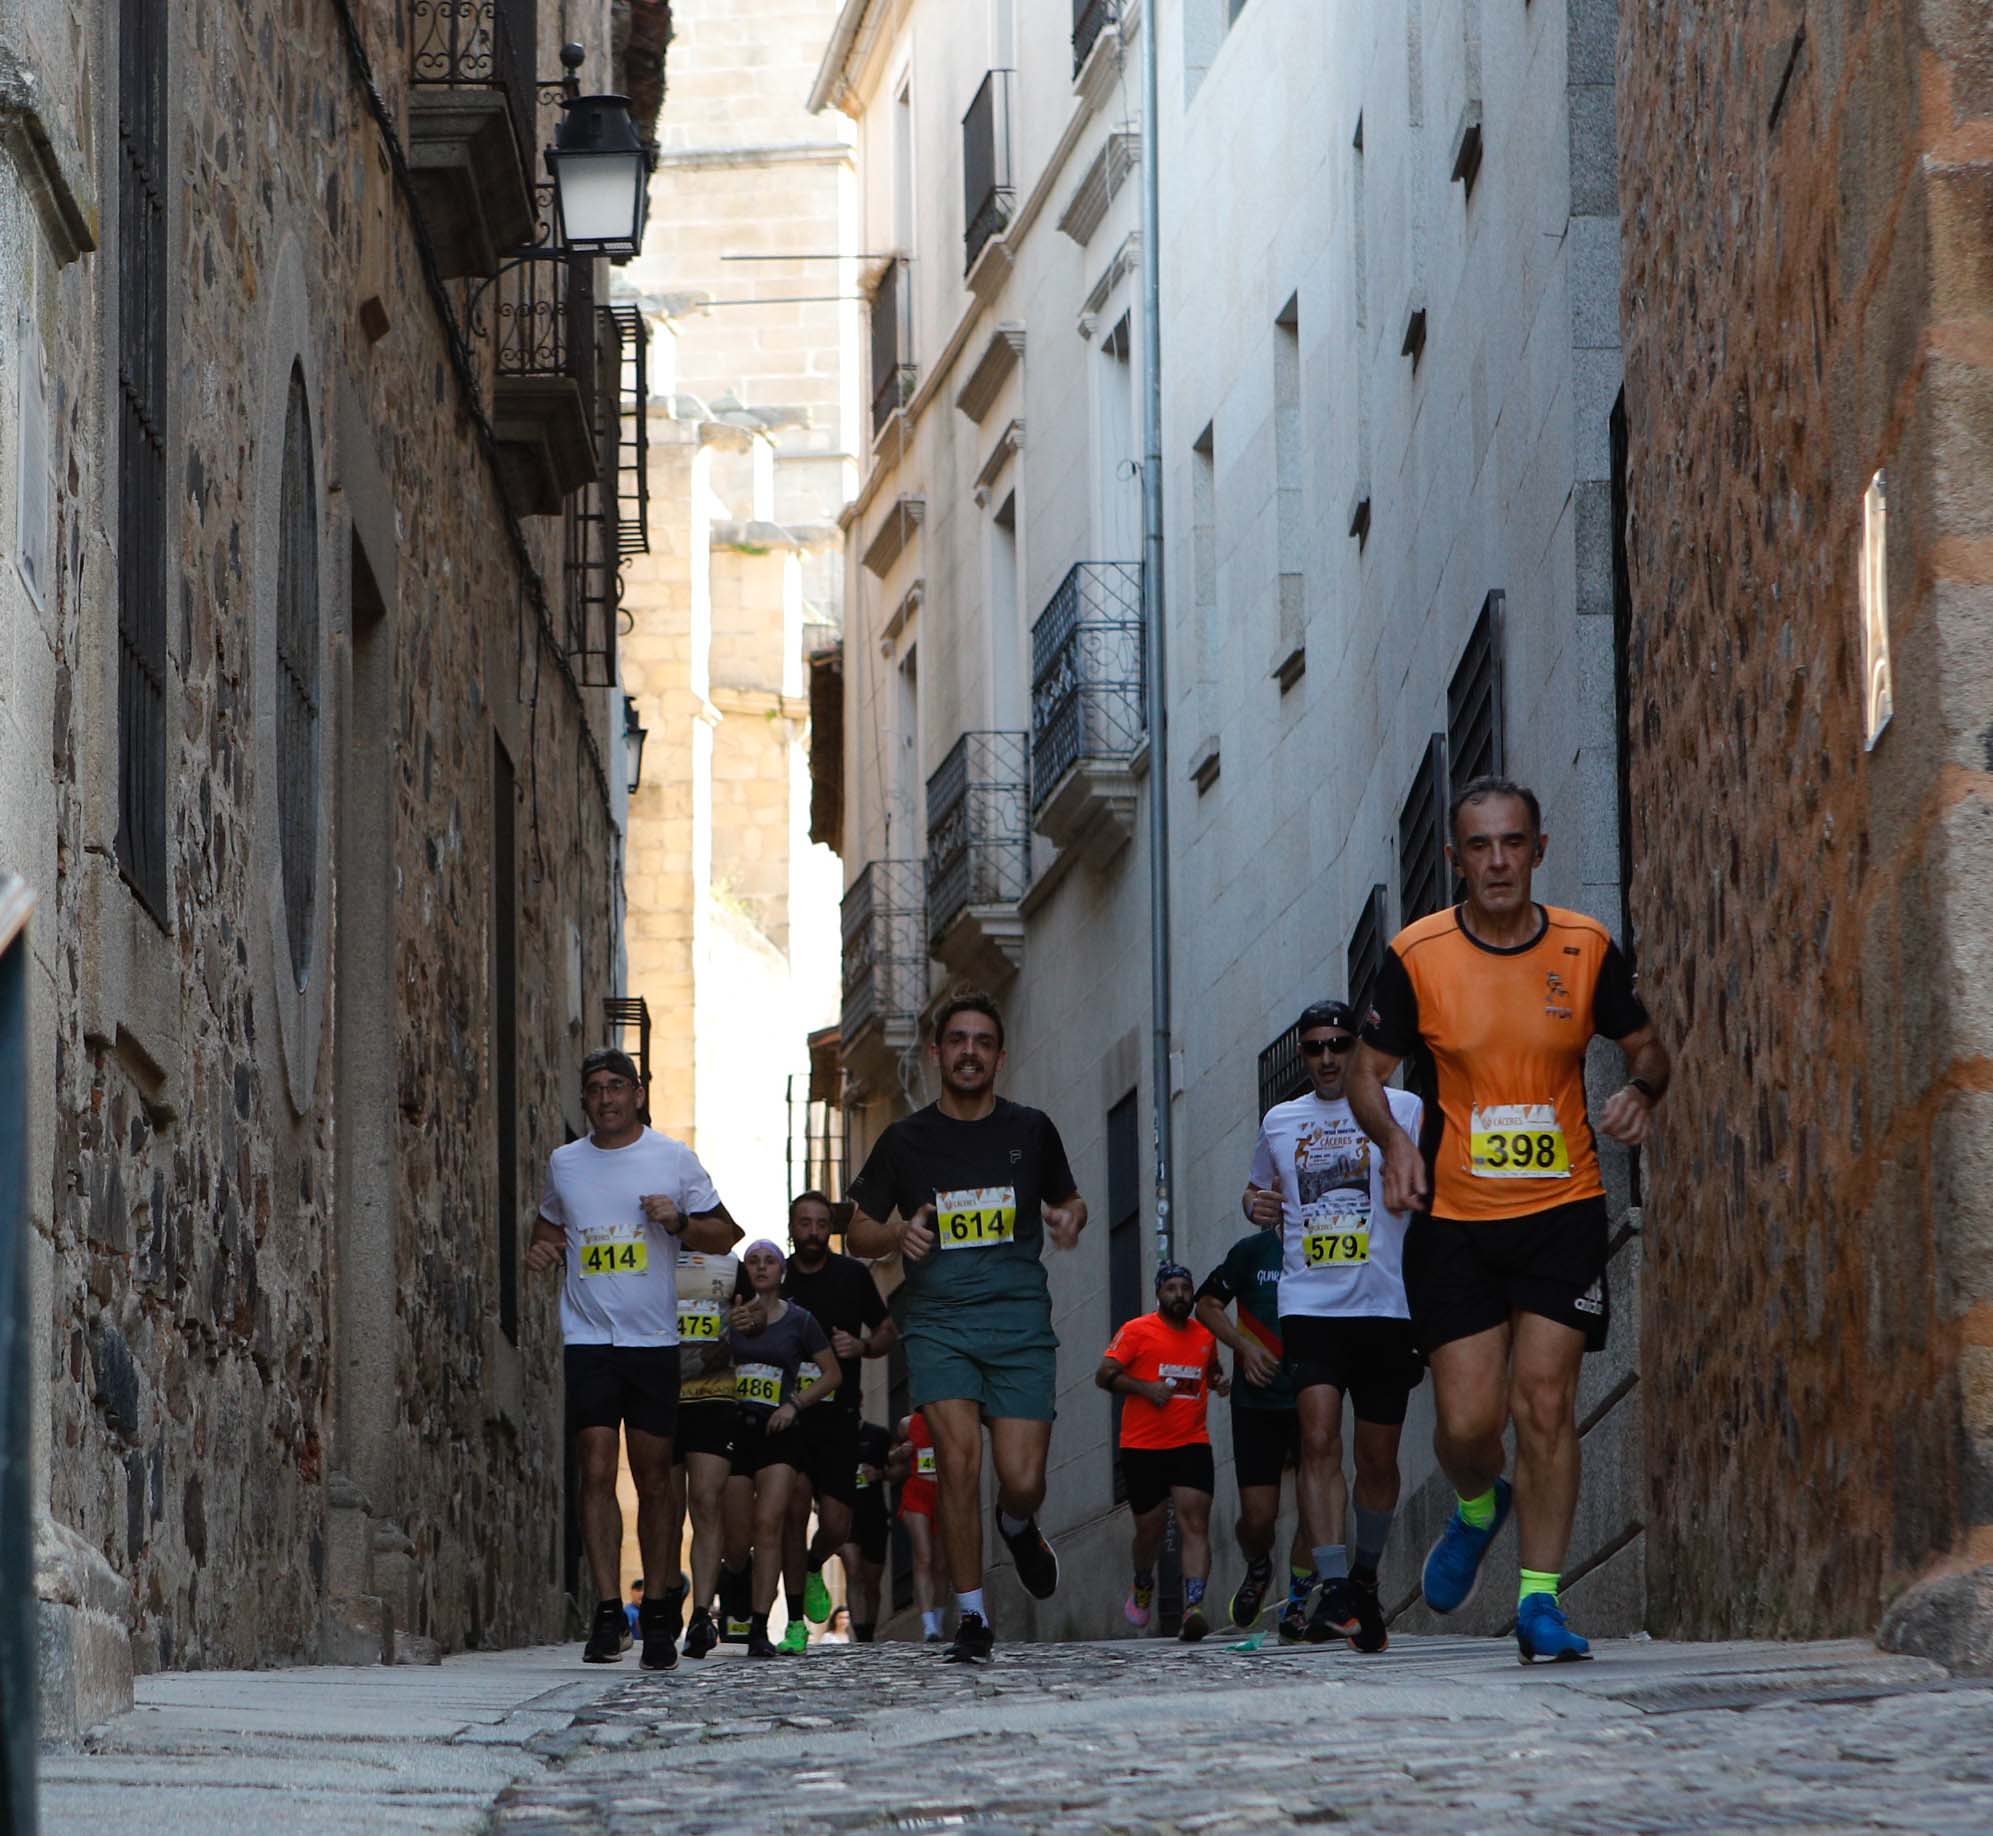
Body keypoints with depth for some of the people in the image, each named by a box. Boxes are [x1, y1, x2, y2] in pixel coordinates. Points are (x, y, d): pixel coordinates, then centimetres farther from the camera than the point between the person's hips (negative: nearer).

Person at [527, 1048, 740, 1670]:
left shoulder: (673, 1159, 4)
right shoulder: (564, 1163, 10)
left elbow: (724, 1234, 9)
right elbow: (550, 1224, 27)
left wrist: (679, 1222, -11)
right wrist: (542, 1249, 5)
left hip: (655, 1340, -1)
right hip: (589, 1339, 1)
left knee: (654, 1478, 3)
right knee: (596, 1471, -11)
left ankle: (658, 1614, 11)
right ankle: (607, 1608, -12)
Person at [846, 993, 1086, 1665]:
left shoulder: (1030, 1130, 9)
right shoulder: (905, 1140, 7)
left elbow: (1070, 1201, 22)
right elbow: (859, 1231, 12)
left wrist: (1069, 1220, -3)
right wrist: (899, 1235, -11)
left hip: (1019, 1319, 1)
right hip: (937, 1319, -1)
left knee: (1022, 1480, -7)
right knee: (959, 1458, -17)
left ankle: (1017, 1526, 32)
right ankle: (971, 1617, -6)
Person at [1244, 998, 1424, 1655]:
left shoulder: (1401, 1108, 6)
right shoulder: (1279, 1122, 16)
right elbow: (1259, 1189, 31)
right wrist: (1256, 1203, 7)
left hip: (1386, 1305, -1)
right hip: (1309, 1304, 1)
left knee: (1378, 1456, 6)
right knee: (1319, 1440, -16)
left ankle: (1365, 1575, 28)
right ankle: (1333, 1587, -21)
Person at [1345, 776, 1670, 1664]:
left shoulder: (1586, 948, -1)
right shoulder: (1416, 956, -5)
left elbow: (1645, 1046, 12)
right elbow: (1368, 1072, 4)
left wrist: (1639, 1091, -11)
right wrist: (1394, 1142, -15)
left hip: (1563, 1207, 0)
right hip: (1454, 1217, 0)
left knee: (1545, 1401, -9)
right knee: (1466, 1419, -3)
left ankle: (1539, 1599, 0)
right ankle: (1478, 1509, 32)